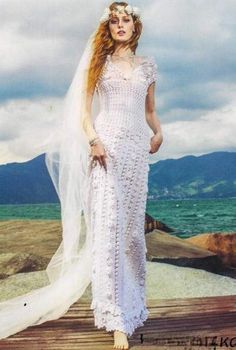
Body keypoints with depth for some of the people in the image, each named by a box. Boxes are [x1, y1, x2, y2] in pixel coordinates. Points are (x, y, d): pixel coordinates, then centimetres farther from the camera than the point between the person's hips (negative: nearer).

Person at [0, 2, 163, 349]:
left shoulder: (147, 64, 17)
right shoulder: (100, 61, 9)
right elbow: (83, 106, 3)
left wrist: (158, 133, 3)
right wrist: (93, 140, -13)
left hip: (138, 147, 3)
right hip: (107, 144, -3)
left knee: (133, 227, 5)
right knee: (108, 226, -12)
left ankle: (133, 303, 19)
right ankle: (117, 319, -14)